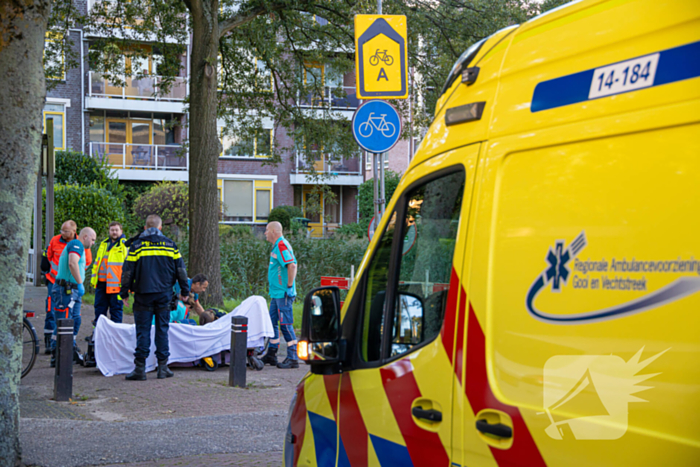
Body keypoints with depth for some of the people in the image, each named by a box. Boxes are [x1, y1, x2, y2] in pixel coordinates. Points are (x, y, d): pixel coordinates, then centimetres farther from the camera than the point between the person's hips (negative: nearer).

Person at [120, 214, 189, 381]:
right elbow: (180, 269, 9)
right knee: (162, 329, 7)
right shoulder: (170, 245, 5)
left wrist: (124, 292, 8)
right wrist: (185, 290, 17)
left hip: (143, 294, -1)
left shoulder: (136, 245, -1)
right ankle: (163, 366, 8)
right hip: (164, 294, 2)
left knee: (142, 331, 1)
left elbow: (127, 271, -1)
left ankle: (140, 368, -2)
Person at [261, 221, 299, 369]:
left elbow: (292, 265, -26)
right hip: (277, 293, 11)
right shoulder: (277, 246, 16)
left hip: (283, 293, -11)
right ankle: (271, 355, 24)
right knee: (272, 322, 15)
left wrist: (289, 286, -22)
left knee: (286, 324, -8)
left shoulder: (282, 245, -15)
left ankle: (292, 358, -5)